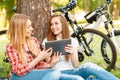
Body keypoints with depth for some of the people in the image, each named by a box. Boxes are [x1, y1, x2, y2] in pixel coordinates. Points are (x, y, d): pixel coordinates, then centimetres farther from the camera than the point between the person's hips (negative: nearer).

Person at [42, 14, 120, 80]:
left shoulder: (73, 41, 14)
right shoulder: (47, 41, 9)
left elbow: (76, 65, 5)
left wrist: (72, 53, -14)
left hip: (72, 71, 2)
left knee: (87, 66, -34)